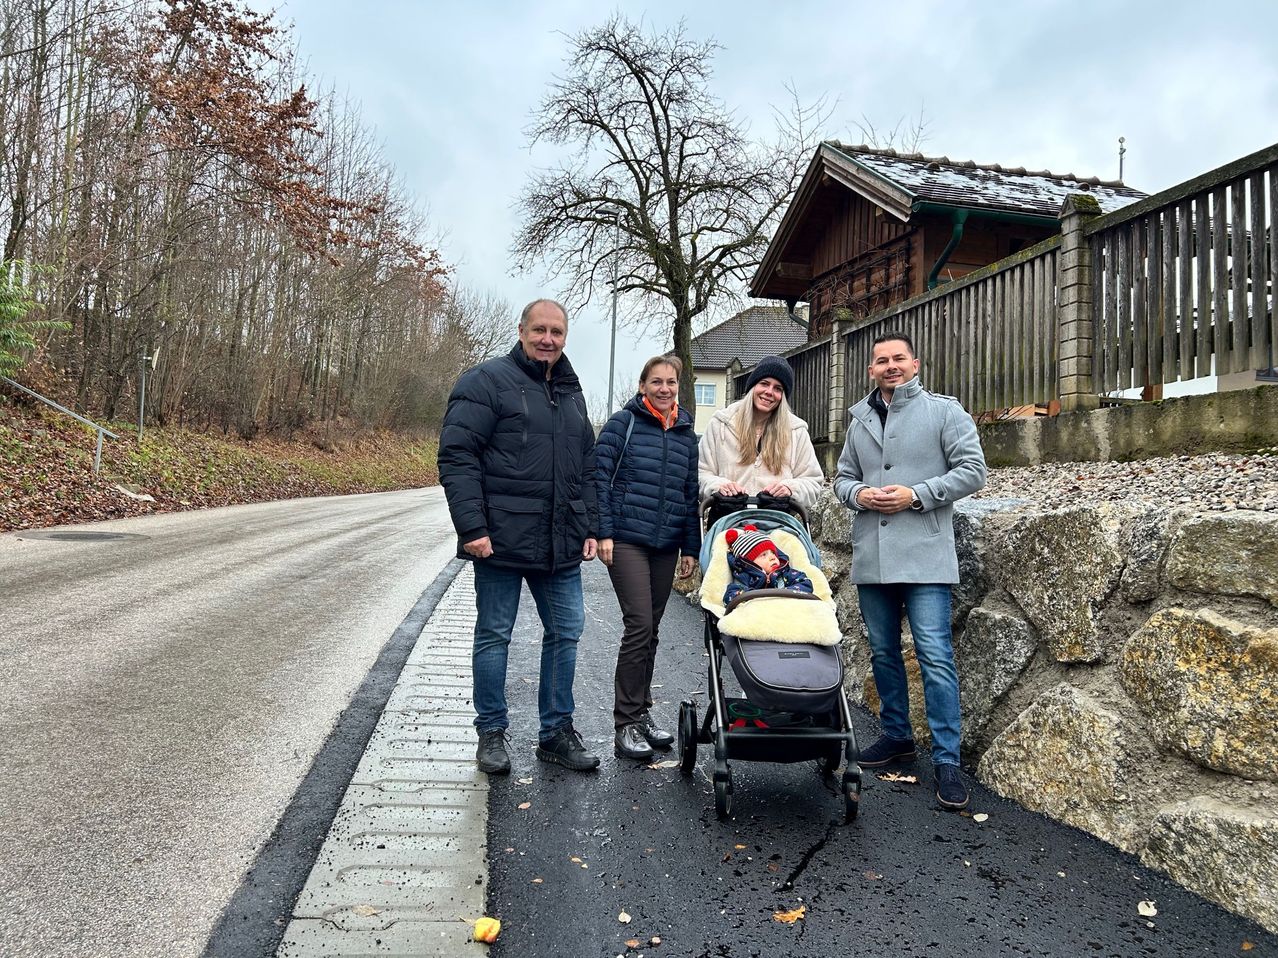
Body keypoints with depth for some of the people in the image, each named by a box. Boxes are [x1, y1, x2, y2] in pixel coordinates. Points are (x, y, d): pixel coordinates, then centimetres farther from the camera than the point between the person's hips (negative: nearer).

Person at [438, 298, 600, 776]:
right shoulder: (487, 381, -5)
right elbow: (456, 457, -12)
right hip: (502, 540, -6)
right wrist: (472, 527, -18)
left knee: (566, 632, 10)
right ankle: (492, 732, 21)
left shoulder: (571, 393, 16)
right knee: (494, 636, 6)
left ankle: (556, 731, 24)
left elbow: (587, 469, 21)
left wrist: (589, 527, 13)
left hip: (561, 545, 6)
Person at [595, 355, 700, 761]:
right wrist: (603, 532, -11)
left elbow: (691, 494, 15)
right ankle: (626, 724, -1)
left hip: (666, 545, 5)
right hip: (626, 540, -5)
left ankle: (641, 713, 23)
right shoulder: (622, 423, -1)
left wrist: (690, 548, 12)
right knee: (639, 625, -11)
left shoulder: (687, 434, 13)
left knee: (650, 630, 10)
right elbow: (600, 478, -4)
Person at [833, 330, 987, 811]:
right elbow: (842, 477, 19)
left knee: (935, 657, -7)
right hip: (871, 555, 6)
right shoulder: (860, 420, 15)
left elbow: (972, 470, -6)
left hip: (924, 555, -5)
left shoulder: (944, 411, 0)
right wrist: (858, 494, -4)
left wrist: (917, 495, -15)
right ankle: (896, 735, 31)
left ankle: (947, 761, 2)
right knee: (883, 652, 15)